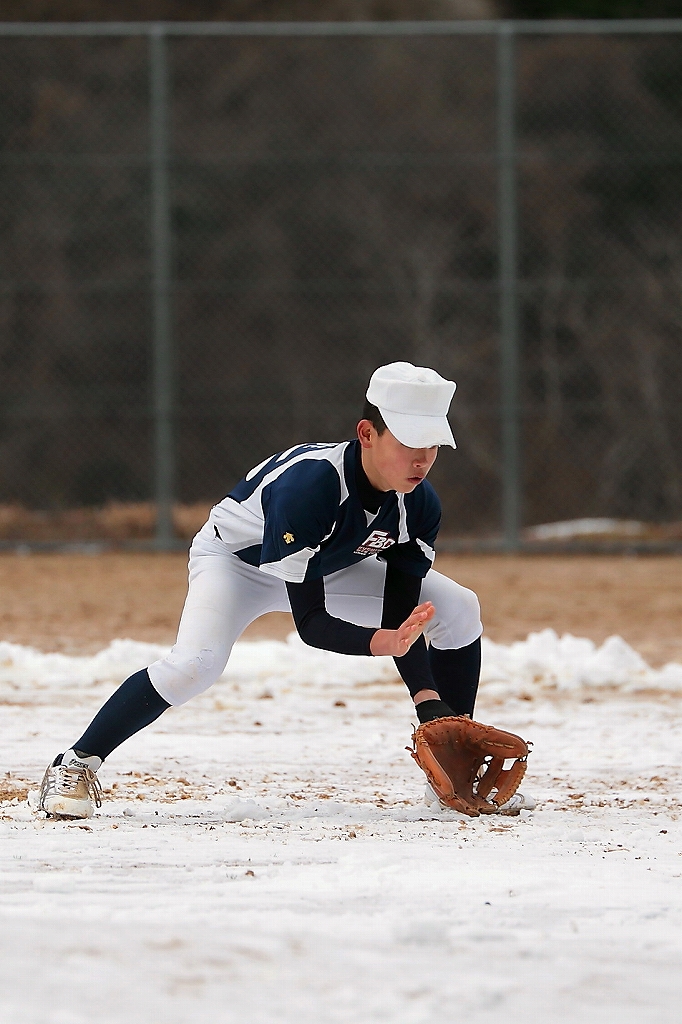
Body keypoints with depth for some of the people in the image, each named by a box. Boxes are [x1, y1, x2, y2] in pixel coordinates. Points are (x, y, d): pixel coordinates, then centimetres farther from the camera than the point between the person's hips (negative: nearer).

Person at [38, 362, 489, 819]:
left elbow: (401, 618, -19)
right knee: (196, 663, -33)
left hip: (327, 566, 6)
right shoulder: (306, 485, -41)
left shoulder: (420, 506, -22)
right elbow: (310, 622, -38)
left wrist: (428, 701, -33)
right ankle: (75, 766, -18)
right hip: (236, 559, -6)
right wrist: (381, 642, -54)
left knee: (458, 610, -6)